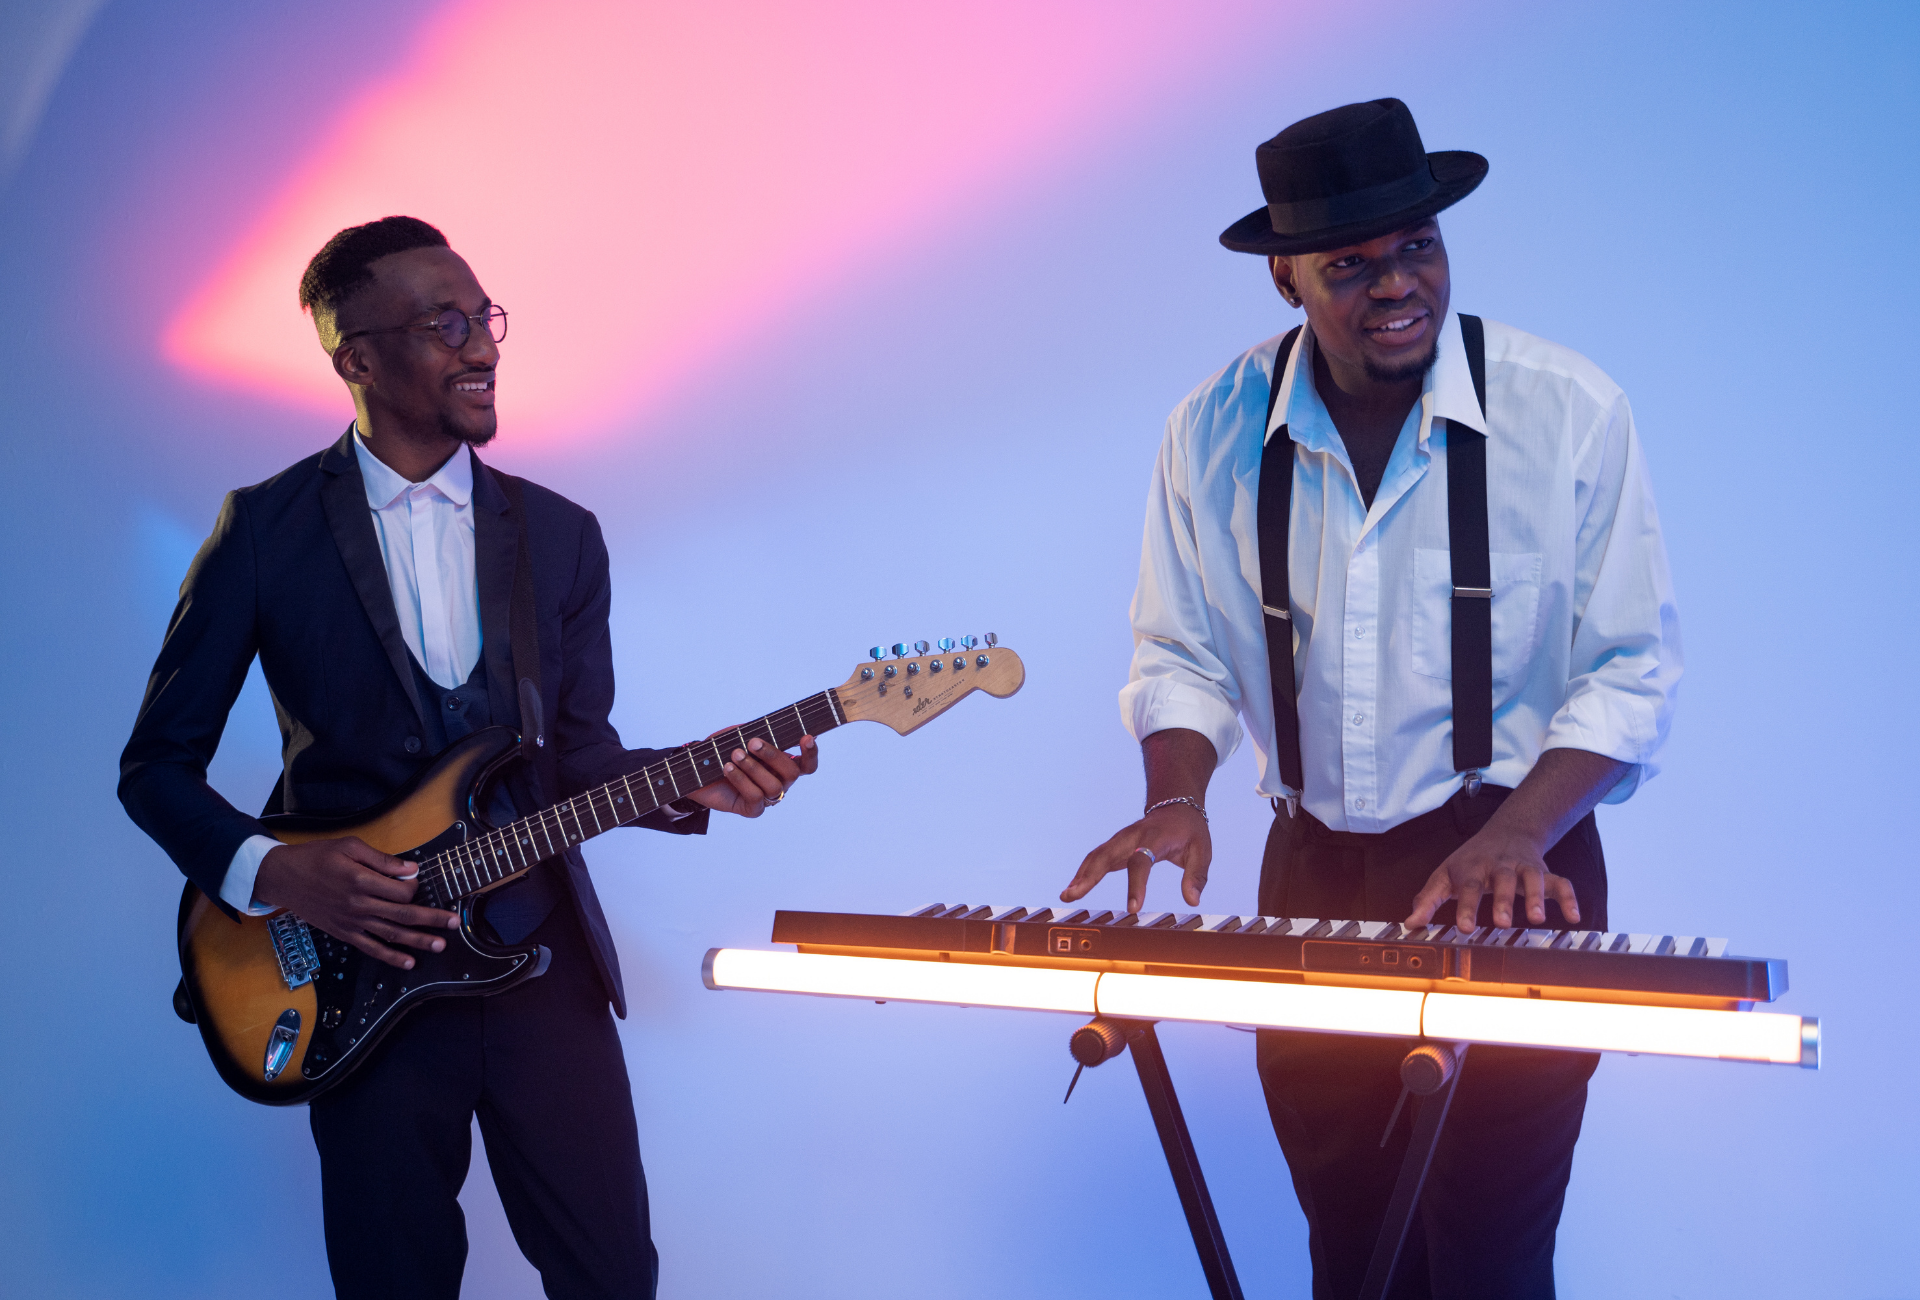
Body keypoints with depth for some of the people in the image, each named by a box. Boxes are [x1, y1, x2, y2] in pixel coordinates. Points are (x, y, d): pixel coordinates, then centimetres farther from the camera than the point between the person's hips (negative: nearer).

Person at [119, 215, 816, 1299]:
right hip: (360, 963, -2)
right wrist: (271, 871, -16)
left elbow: (581, 751, 8)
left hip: (544, 953, 2)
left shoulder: (561, 534, 7)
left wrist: (690, 785, -11)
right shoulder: (266, 529, -3)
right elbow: (158, 763, 0)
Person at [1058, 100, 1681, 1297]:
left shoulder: (1570, 412, -12)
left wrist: (1517, 834, -21)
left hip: (1512, 880, -3)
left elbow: (1633, 670, -8)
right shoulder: (1217, 432, -4)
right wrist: (1178, 797, -12)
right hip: (1313, 877, 3)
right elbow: (1183, 651, 6)